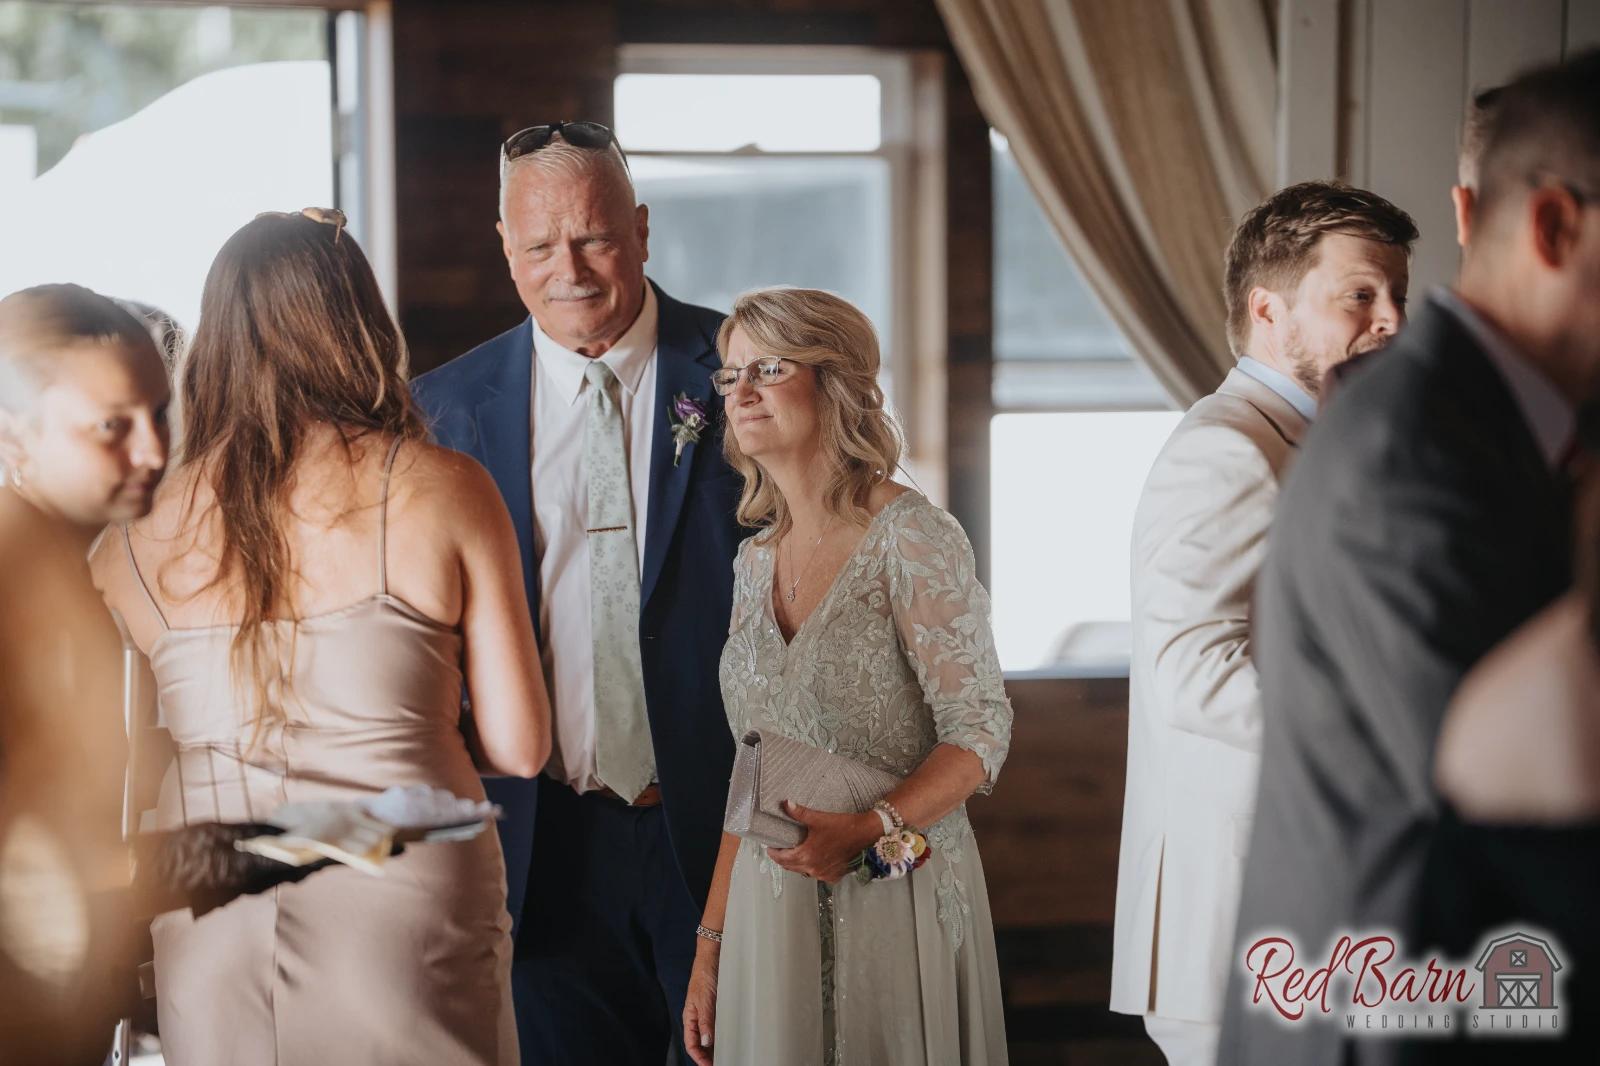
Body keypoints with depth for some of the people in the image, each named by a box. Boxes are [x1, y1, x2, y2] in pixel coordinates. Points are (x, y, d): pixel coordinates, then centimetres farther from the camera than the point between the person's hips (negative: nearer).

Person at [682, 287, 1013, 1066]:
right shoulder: (755, 561, 9)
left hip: (895, 905, -6)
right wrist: (712, 943, 9)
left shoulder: (913, 538, -10)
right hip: (771, 908, 6)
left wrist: (872, 829, -27)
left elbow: (980, 733, -12)